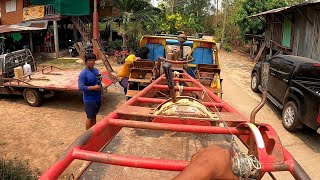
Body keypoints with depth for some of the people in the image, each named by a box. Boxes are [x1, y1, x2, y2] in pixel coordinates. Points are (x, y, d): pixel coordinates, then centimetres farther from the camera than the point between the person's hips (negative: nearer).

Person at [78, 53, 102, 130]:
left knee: (94, 116, 20)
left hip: (97, 98, 7)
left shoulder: (96, 70, 5)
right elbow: (81, 87, -22)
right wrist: (94, 87, -25)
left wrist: (101, 93, 14)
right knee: (90, 118, 5)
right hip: (89, 100, -7)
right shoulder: (83, 73, -18)